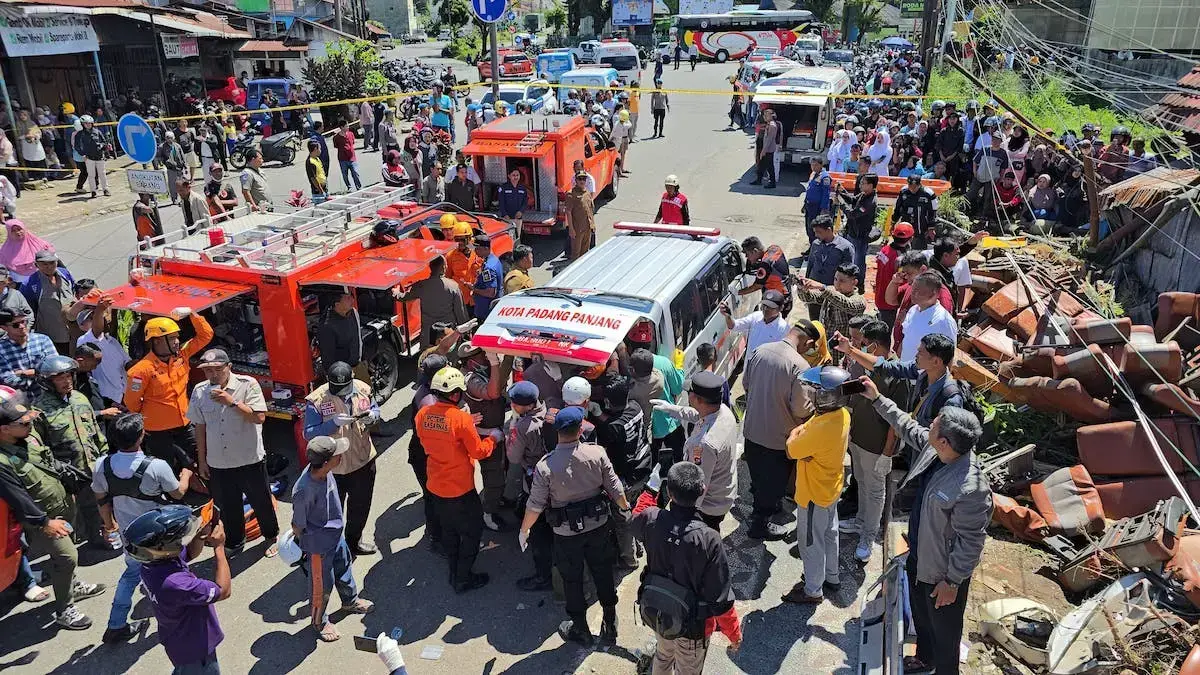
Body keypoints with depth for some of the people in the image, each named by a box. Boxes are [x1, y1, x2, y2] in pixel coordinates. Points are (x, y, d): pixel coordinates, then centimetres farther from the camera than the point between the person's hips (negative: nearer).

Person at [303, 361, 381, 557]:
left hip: (363, 460, 4)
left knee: (360, 506, 21)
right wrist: (334, 423, -33)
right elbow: (309, 433, -19)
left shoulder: (362, 389, -9)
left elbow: (376, 410, 7)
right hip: (332, 466, -4)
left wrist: (371, 416, -17)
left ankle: (354, 542, 44)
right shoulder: (317, 400, -20)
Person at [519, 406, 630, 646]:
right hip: (598, 526, 2)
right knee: (603, 574, 21)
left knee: (572, 580, 18)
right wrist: (625, 508, 14)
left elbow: (535, 505, -14)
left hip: (566, 533, -2)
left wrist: (524, 530, 4)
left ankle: (580, 630, 36)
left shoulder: (545, 466, -23)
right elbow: (615, 488, -7)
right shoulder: (597, 453, -18)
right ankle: (610, 625, 37)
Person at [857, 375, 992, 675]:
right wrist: (877, 399, 7)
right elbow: (906, 425, 4)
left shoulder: (971, 489, -39)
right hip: (919, 555, 9)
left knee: (943, 628, 19)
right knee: (920, 614, 32)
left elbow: (971, 542, -28)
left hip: (943, 571, -8)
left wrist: (952, 582, -18)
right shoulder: (935, 448, -16)